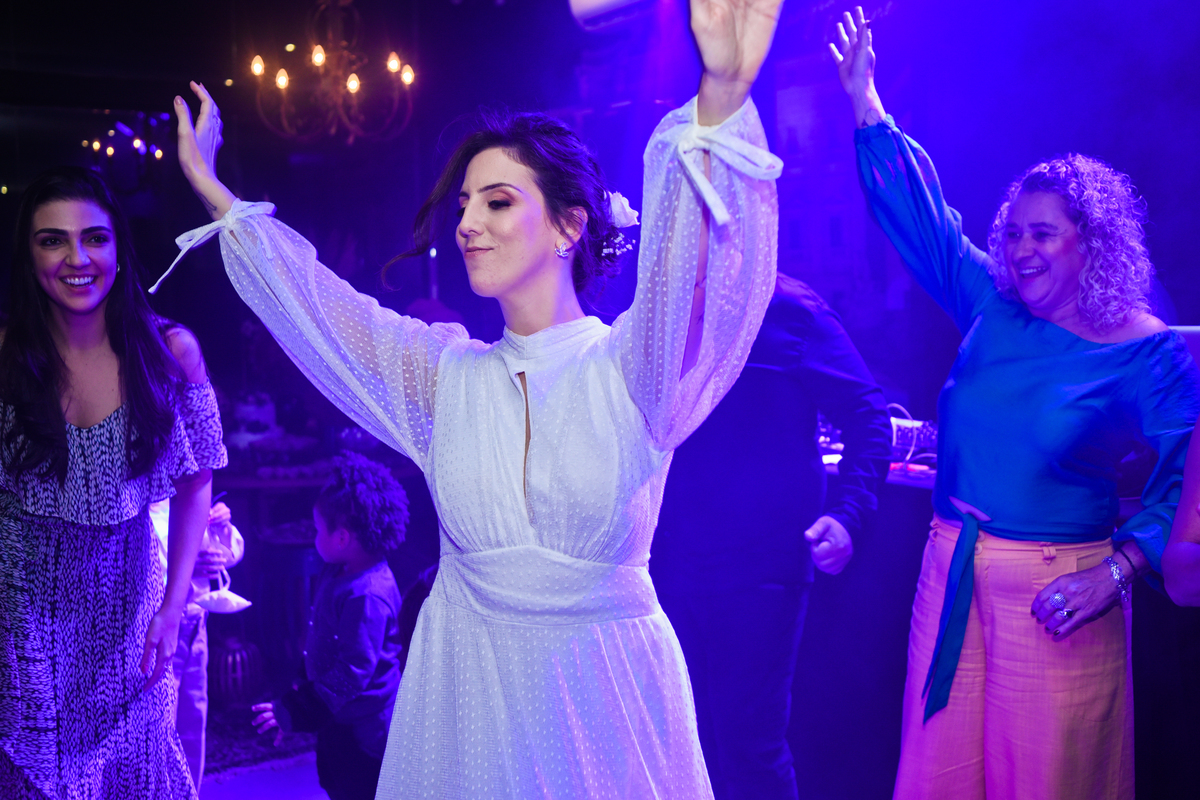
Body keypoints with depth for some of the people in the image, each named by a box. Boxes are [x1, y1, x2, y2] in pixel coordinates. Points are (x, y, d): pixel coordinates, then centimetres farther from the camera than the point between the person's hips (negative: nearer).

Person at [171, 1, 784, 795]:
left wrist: (721, 96, -41)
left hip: (602, 693, -3)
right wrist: (213, 192, 14)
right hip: (466, 693, 4)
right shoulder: (446, 375, 4)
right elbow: (307, 300, 12)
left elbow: (704, 267, -26)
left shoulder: (629, 367, -8)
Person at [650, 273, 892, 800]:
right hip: (672, 556, 5)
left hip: (758, 561, -5)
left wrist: (846, 514, -17)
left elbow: (867, 415, -5)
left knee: (749, 741, 3)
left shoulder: (788, 310, -5)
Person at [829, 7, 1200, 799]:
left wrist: (1114, 570, -20)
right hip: (953, 571, 5)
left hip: (1056, 588, -4)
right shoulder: (993, 311, 5)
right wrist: (867, 103, 5)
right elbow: (921, 214, 7)